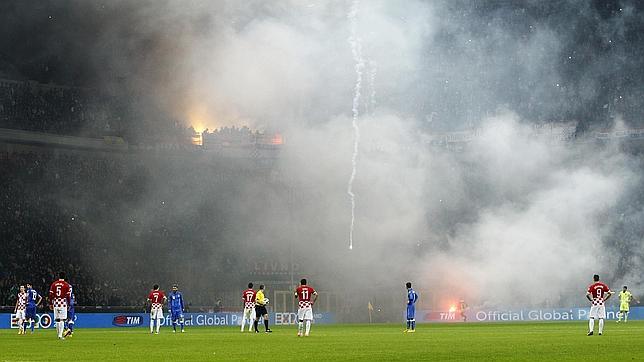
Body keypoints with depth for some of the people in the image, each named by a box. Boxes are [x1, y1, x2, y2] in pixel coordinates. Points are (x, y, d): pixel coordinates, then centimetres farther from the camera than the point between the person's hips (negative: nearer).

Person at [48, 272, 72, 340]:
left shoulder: (54, 284, 6)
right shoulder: (66, 285, -3)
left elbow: (51, 295, 6)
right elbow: (68, 296, -5)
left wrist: (50, 304, 12)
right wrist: (68, 304, 4)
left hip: (55, 304, 3)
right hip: (63, 303, -3)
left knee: (57, 320, 12)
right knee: (62, 320, -5)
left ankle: (59, 334, 18)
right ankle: (60, 335, -13)